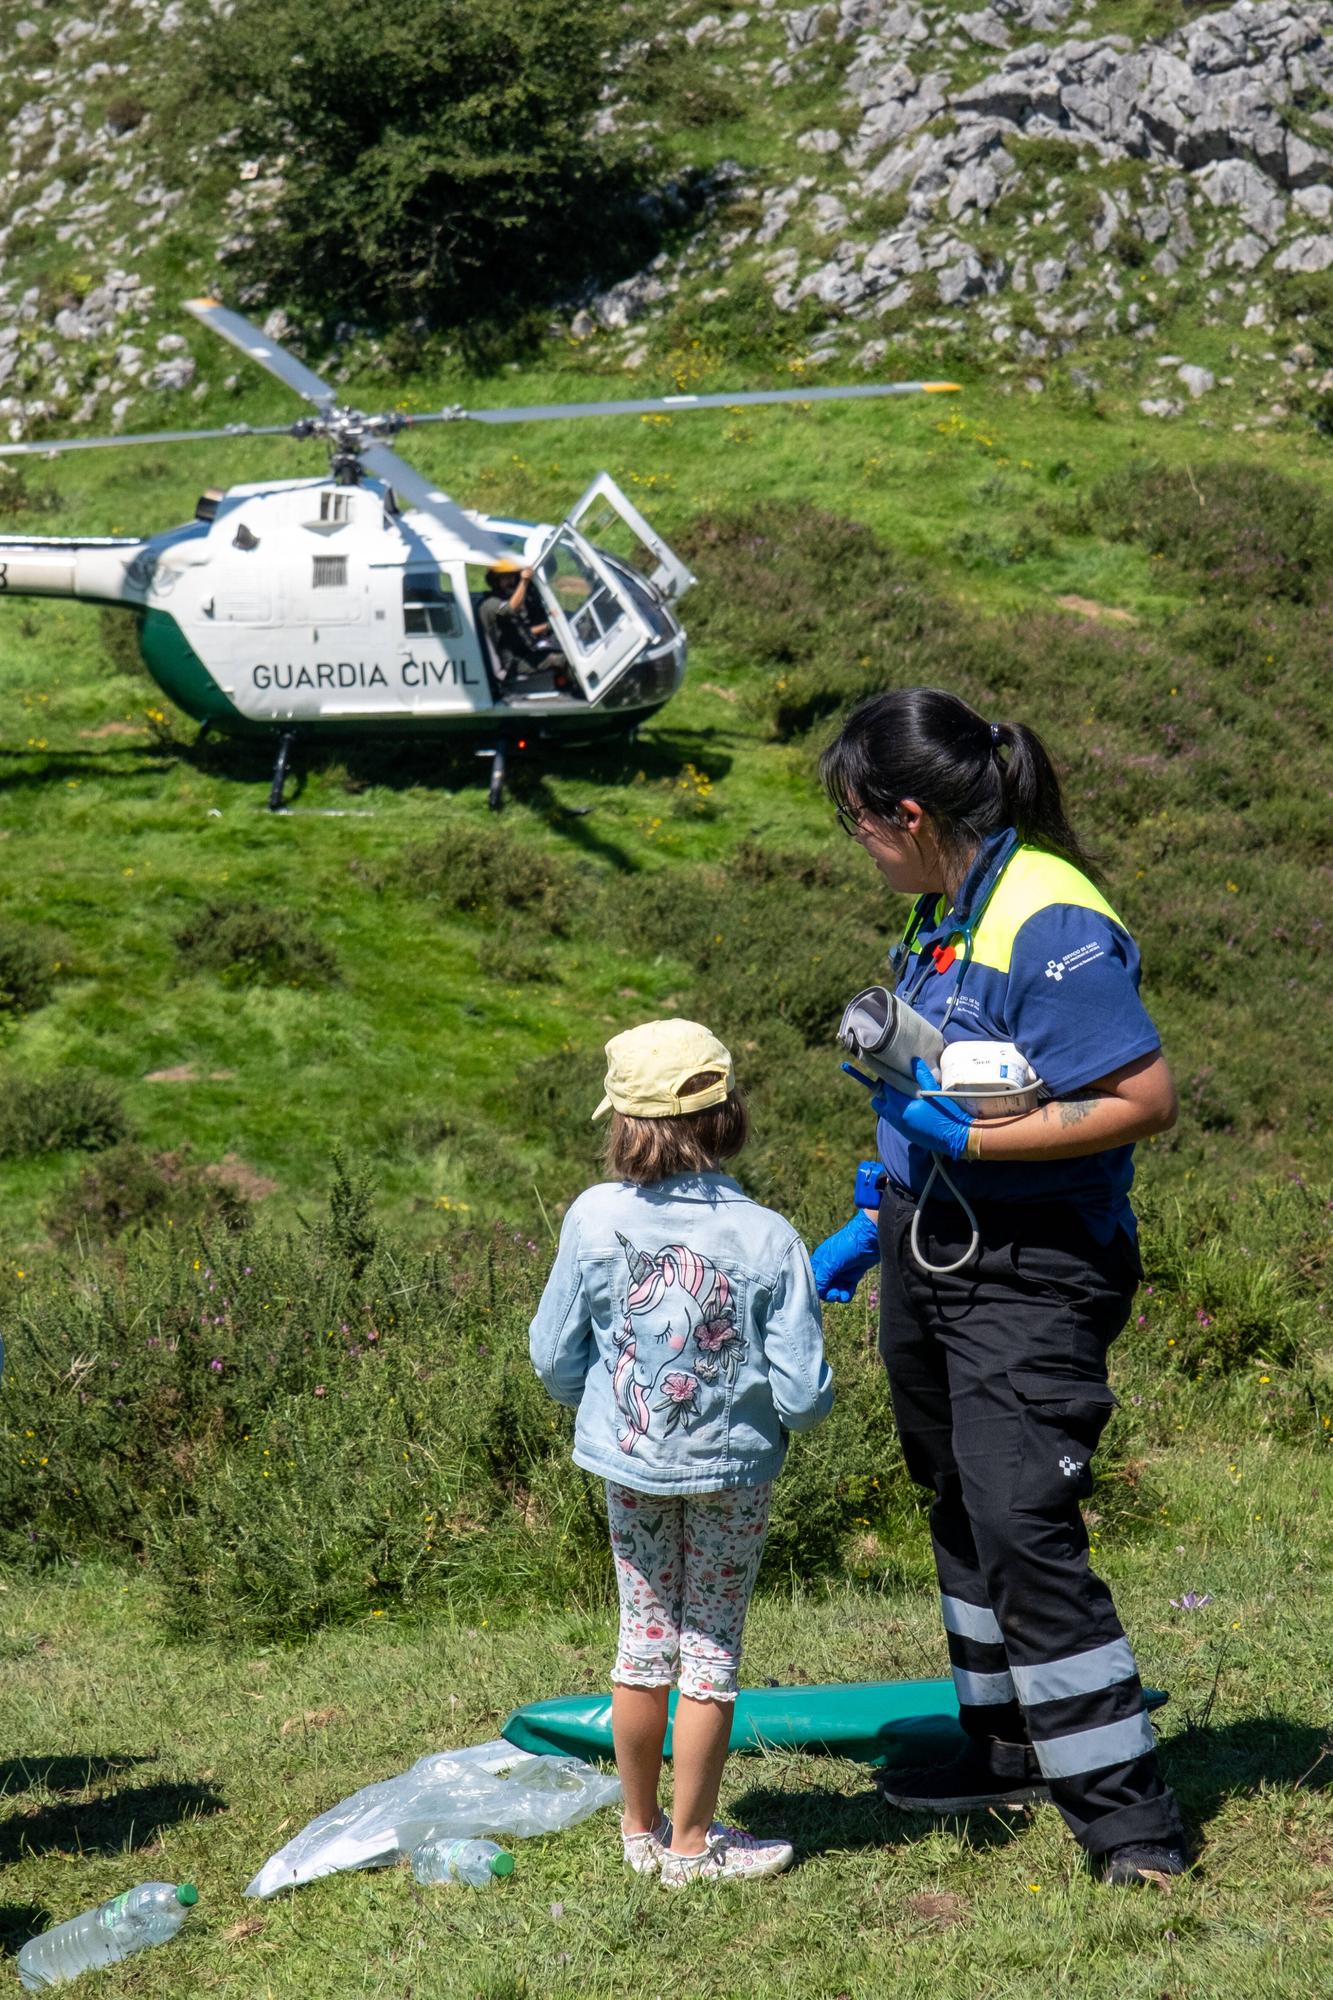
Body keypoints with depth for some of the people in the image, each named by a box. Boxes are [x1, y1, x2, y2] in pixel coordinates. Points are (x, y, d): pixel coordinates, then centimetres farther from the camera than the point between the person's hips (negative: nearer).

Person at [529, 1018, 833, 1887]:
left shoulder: (595, 1217, -14)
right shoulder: (768, 1238, -19)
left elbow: (555, 1358, -2)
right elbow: (801, 1394, -17)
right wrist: (811, 1398, 7)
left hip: (631, 1464, 2)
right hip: (733, 1466, -2)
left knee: (645, 1640, 17)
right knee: (711, 1648, 11)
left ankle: (642, 1829, 29)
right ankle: (693, 1843, 20)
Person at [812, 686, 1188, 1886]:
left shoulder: (1050, 923, -21)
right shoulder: (945, 911, 8)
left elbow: (1149, 1100, -25)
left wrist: (970, 1138, -26)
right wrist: (873, 1226, 19)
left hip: (1031, 1277, -10)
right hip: (927, 1258, 10)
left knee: (1023, 1526, -13)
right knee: (962, 1510, 18)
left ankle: (1127, 1813, -4)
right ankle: (1010, 1751, 34)